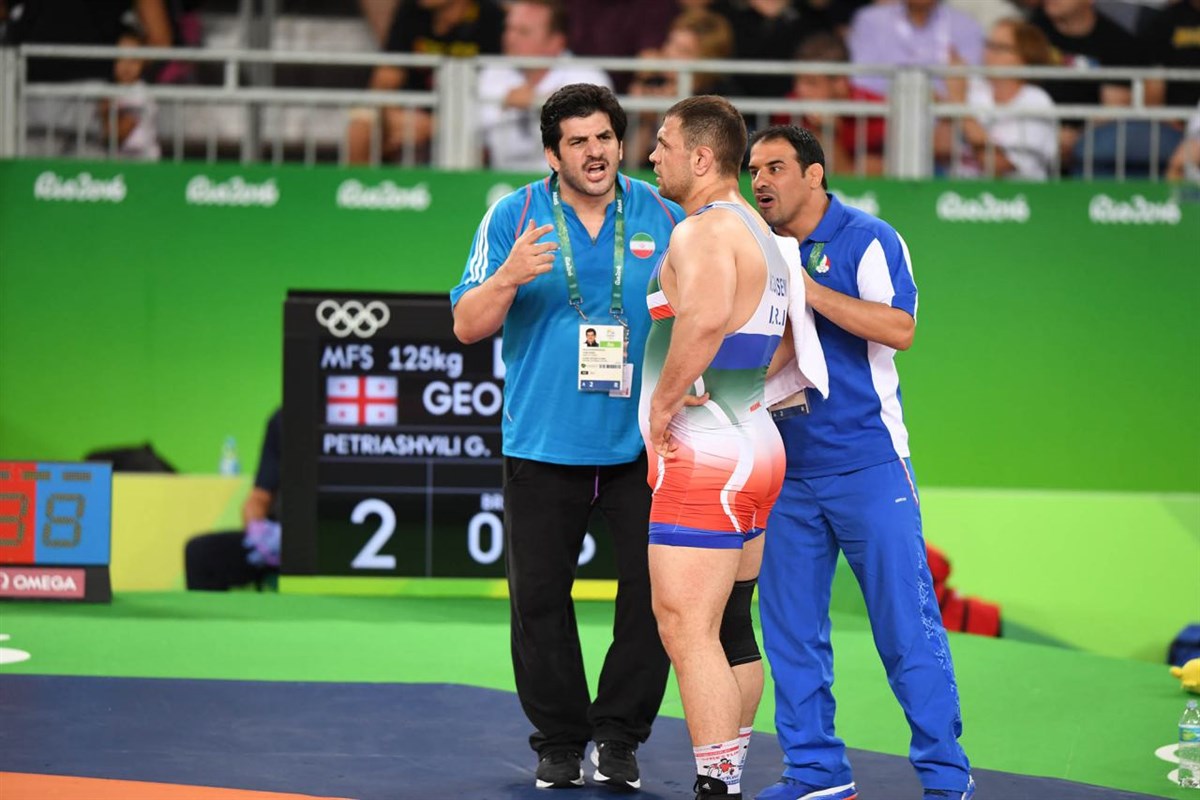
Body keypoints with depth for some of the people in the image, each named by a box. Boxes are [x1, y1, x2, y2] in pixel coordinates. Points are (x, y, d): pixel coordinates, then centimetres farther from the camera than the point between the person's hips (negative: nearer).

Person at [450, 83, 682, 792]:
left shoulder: (663, 218, 3)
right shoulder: (513, 217, 1)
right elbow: (468, 327, -2)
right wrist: (510, 276, -20)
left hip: (642, 446, 0)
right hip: (543, 446, 0)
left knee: (654, 590, -4)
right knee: (539, 598, 3)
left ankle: (618, 735, 10)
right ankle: (560, 740, 17)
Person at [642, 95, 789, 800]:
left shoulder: (705, 231, -15)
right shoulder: (760, 233, 19)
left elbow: (705, 319, -34)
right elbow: (784, 344, 30)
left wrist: (664, 403, -23)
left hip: (704, 459, -11)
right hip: (757, 448, 11)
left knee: (687, 630, -11)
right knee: (731, 629, 14)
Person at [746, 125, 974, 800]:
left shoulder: (868, 239, -5)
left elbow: (900, 328, -18)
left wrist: (811, 291, -21)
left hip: (868, 464, -6)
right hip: (787, 466, 6)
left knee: (907, 622, -4)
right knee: (790, 624, 5)